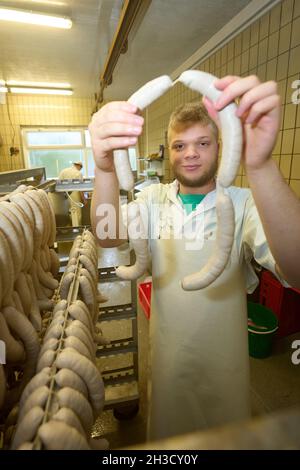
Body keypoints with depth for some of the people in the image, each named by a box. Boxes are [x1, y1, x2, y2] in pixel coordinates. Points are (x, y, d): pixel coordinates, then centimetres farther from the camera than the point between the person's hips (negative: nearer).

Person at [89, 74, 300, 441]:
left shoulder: (243, 203, -16)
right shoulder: (154, 198, -7)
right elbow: (108, 237, -24)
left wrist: (259, 165, -49)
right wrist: (105, 169, -44)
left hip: (223, 357, -1)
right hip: (167, 354, 2)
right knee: (167, 431, 28)